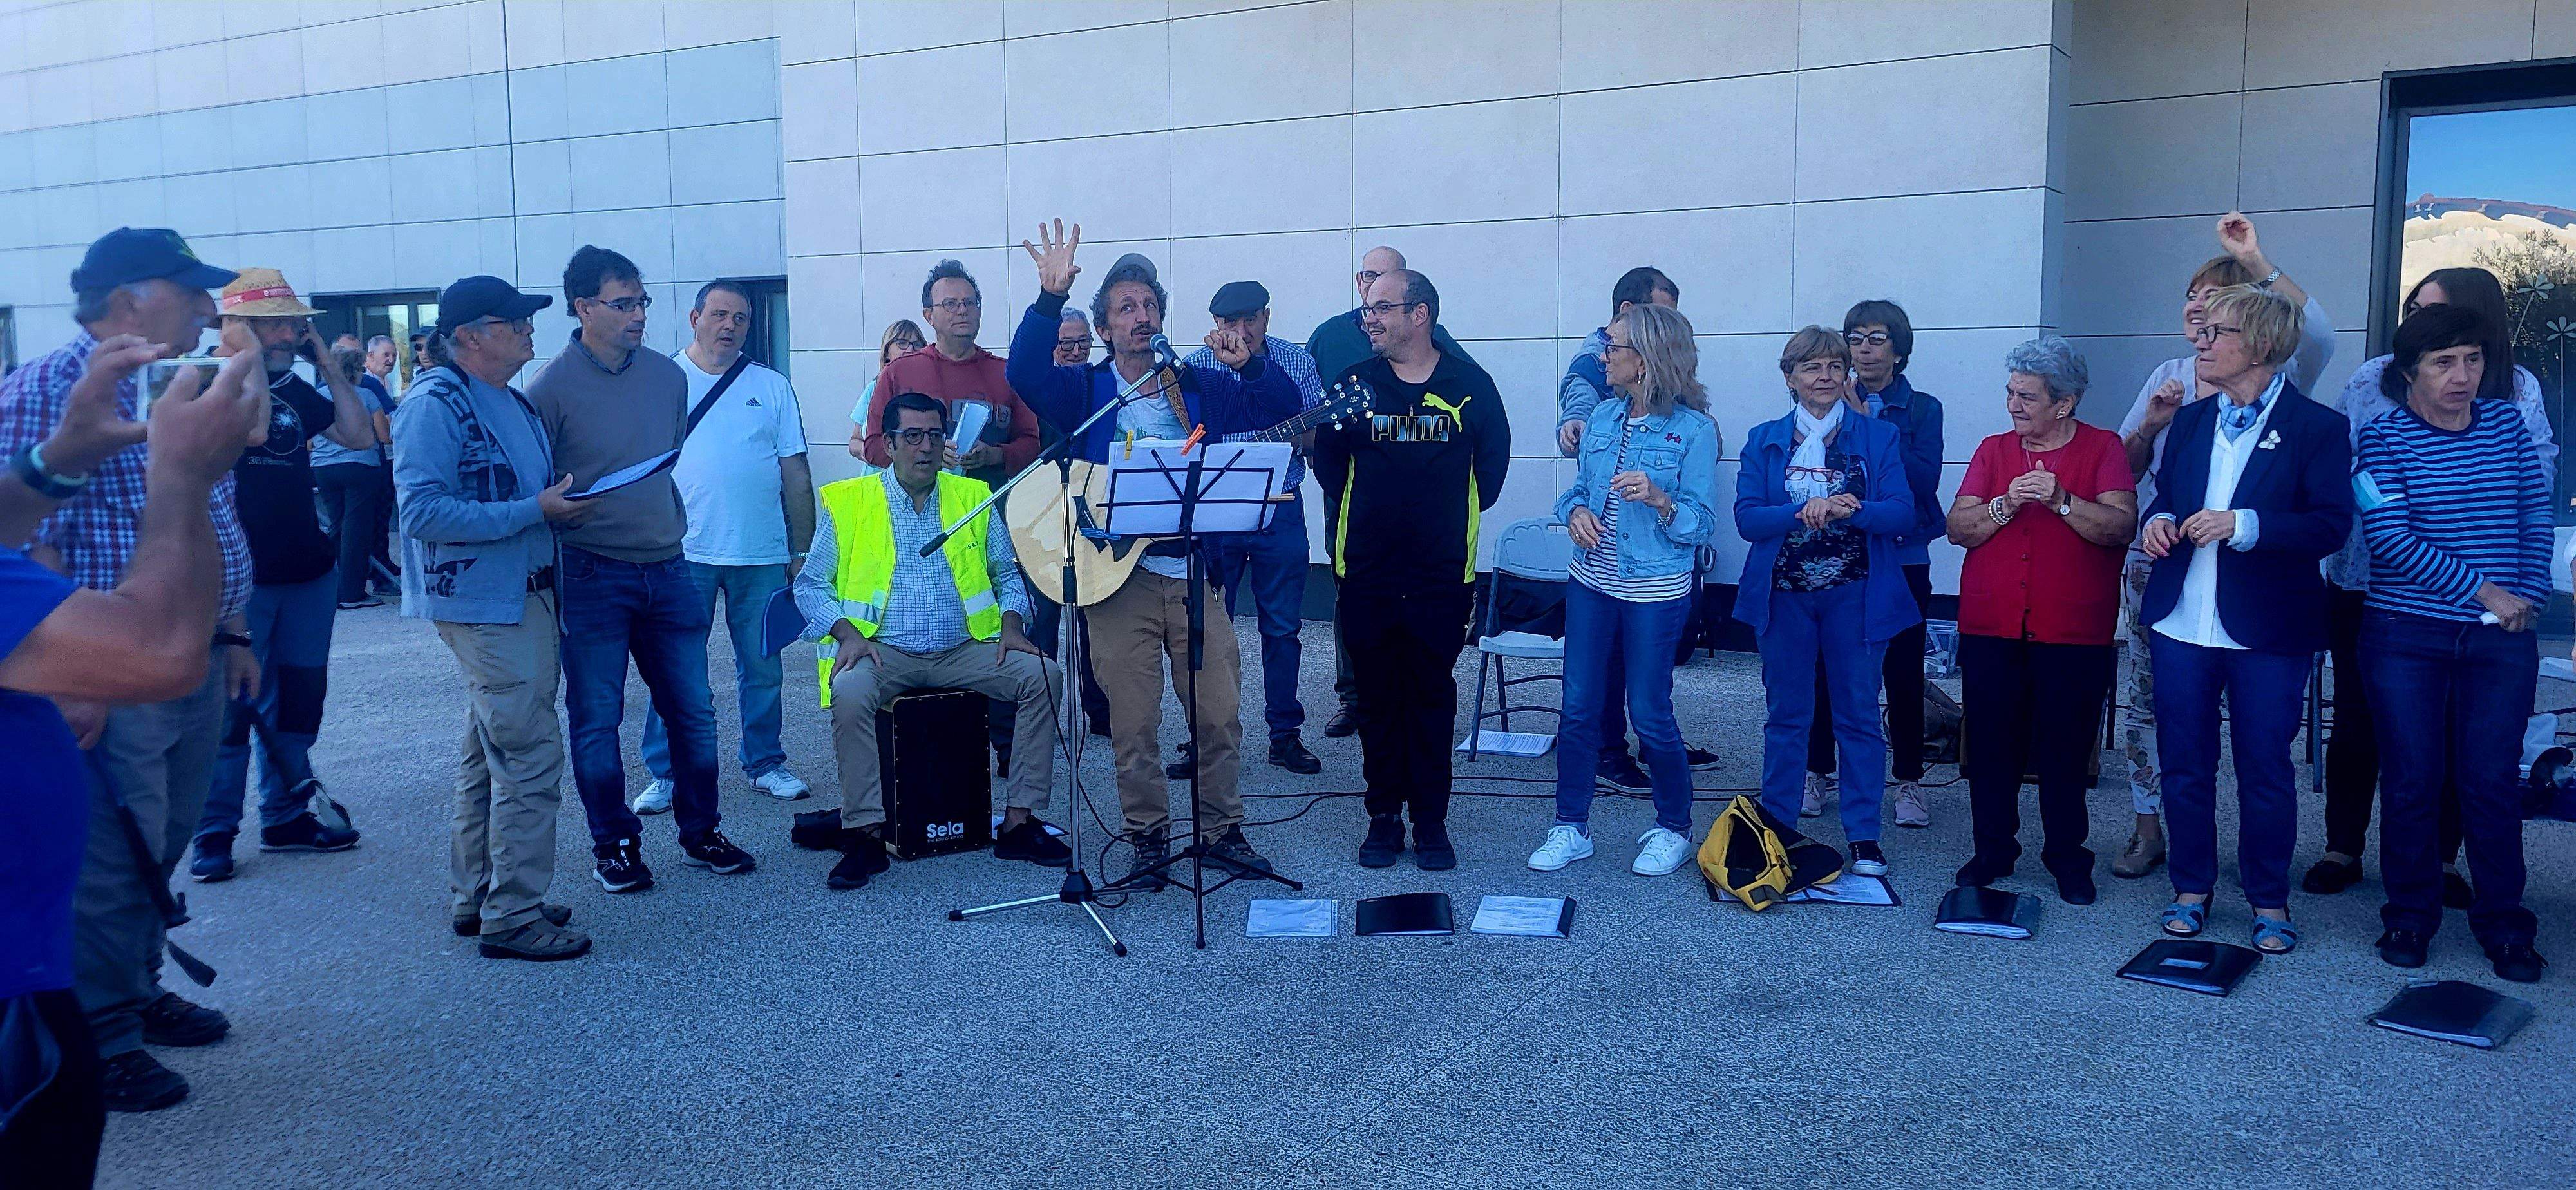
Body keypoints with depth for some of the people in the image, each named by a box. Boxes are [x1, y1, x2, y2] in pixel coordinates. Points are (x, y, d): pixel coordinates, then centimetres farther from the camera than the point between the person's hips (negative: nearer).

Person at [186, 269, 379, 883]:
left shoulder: (296, 390, 11)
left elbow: (360, 435, 8)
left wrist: (330, 367, 3)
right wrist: (249, 360, -20)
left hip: (308, 573, 7)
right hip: (238, 578, -6)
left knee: (294, 704, 13)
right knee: (230, 705, -2)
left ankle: (286, 818, 23)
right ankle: (214, 831, 8)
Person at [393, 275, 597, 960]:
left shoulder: (511, 401, 14)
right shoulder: (434, 404, -14)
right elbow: (422, 512, -22)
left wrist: (567, 505, 5)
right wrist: (535, 511, -22)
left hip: (527, 595, 10)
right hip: (483, 603, -10)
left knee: (490, 755, 16)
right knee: (530, 756, -10)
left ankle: (476, 897, 27)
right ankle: (512, 917, -1)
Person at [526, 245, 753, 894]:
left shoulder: (668, 376, 8)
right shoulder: (552, 387, -8)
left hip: (666, 570, 5)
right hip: (592, 576, -5)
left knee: (692, 710, 9)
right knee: (596, 720, 4)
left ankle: (699, 832, 24)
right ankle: (613, 845, 18)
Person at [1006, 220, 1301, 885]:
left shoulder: (1200, 387, 11)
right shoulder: (1085, 391, 5)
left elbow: (1283, 411, 5)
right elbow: (1026, 374, -15)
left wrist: (1249, 366, -13)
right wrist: (1051, 299, -26)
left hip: (1193, 572, 2)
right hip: (1116, 574, -2)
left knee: (1220, 712, 4)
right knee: (1133, 723, 1)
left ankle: (1223, 829, 21)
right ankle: (1148, 838, 16)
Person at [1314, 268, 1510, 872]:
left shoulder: (1469, 384, -1)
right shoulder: (1356, 382, 1)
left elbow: (1492, 462, 7)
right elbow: (1328, 465, 8)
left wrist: (1453, 513, 7)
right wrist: (1373, 509, 6)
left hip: (1441, 574, -1)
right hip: (1368, 574, 1)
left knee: (1433, 698, 7)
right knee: (1378, 698, 8)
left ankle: (1431, 820, 16)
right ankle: (1384, 815, 19)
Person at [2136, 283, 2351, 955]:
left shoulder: (2316, 427, -6)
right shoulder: (2191, 421, 12)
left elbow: (2331, 524, -13)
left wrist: (2244, 525, -24)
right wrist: (2158, 520, -4)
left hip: (2266, 633, -5)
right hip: (2181, 623, 5)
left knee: (2265, 771, 5)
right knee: (2184, 765, 10)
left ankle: (2270, 901, 19)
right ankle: (2191, 888, 23)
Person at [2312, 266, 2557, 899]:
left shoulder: (2518, 390, -1)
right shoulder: (2372, 379, 0)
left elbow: (2540, 480, 0)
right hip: (2367, 583, 0)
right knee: (2357, 720, 9)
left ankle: (2442, 858, 25)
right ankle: (2342, 849, 23)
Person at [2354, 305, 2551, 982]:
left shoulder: (2507, 426, 7)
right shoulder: (2384, 437, -4)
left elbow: (2538, 521, 9)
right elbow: (2389, 538, -13)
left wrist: (2527, 597, -5)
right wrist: (2482, 588, -13)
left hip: (2500, 638, 2)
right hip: (2406, 638, -2)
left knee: (2493, 782, 3)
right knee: (2413, 781, 4)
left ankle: (2503, 926, 17)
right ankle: (2410, 918, 19)